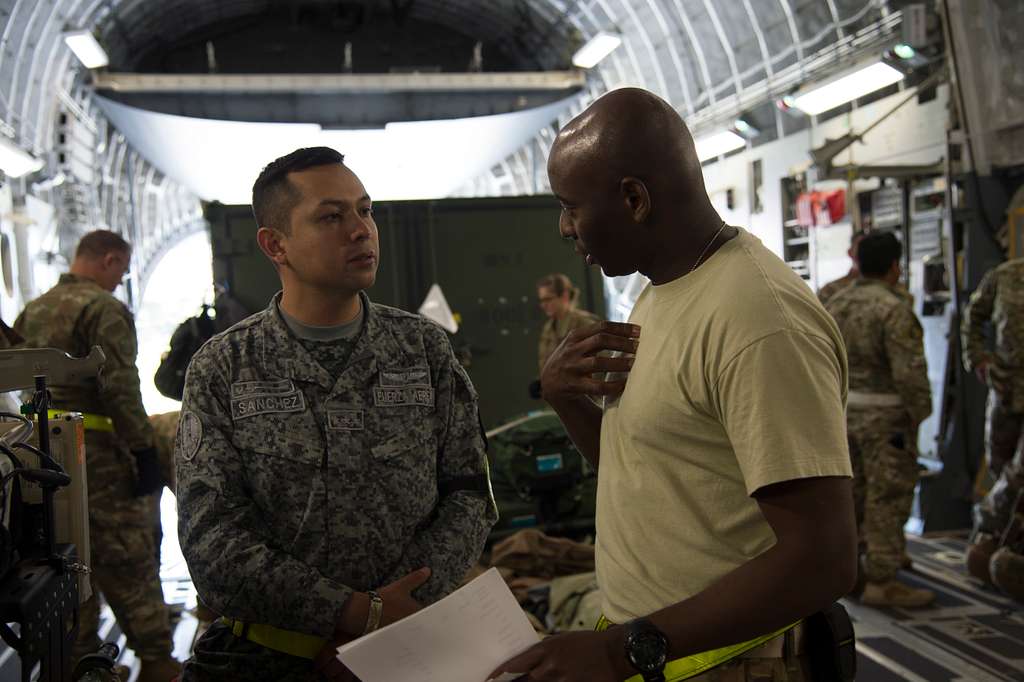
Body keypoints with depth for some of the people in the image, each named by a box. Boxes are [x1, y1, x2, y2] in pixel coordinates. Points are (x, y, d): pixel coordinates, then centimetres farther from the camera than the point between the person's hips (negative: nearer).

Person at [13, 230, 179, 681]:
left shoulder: (31, 311, 16)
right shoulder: (104, 309, -10)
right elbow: (120, 389, -16)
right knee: (128, 562, -3)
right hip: (96, 451, -8)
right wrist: (144, 451, -14)